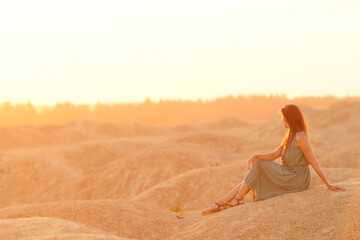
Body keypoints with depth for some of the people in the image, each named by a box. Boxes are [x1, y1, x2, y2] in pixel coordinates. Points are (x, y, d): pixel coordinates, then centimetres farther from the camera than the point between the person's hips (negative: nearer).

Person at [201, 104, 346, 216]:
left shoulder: (300, 138, -16)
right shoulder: (290, 137, 16)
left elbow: (315, 164, -17)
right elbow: (274, 155, 11)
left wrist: (328, 185, -16)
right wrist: (255, 156, -7)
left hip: (295, 180, -9)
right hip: (287, 176, 9)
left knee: (258, 165, -11)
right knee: (251, 177, -1)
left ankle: (238, 198, -6)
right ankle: (220, 204, -8)